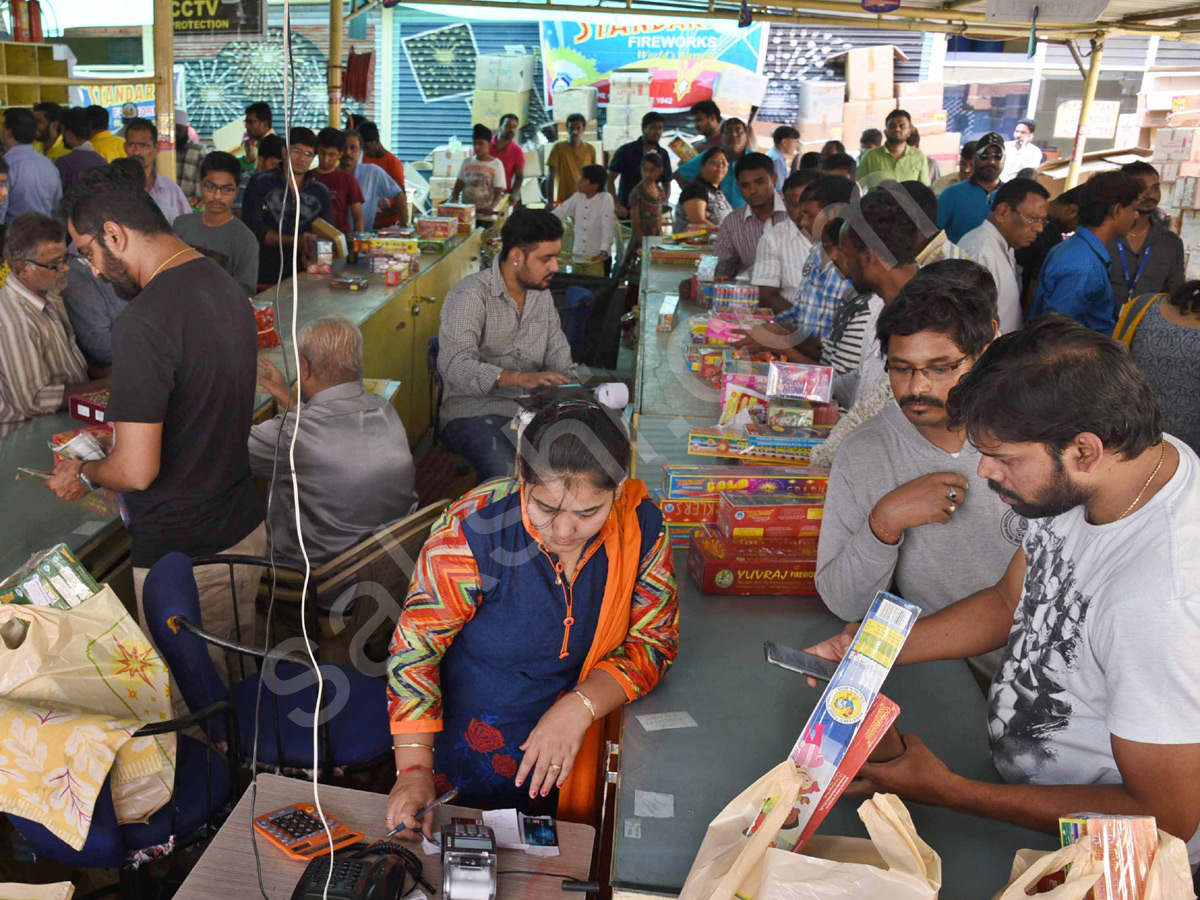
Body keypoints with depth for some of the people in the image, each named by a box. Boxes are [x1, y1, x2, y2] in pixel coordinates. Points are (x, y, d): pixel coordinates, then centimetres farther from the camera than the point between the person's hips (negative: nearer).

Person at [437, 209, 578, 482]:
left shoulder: (542, 295, 14)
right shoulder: (471, 295, -10)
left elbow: (560, 360, 17)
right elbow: (454, 365, -23)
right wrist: (521, 377, -35)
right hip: (475, 411, -6)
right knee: (508, 476, -35)